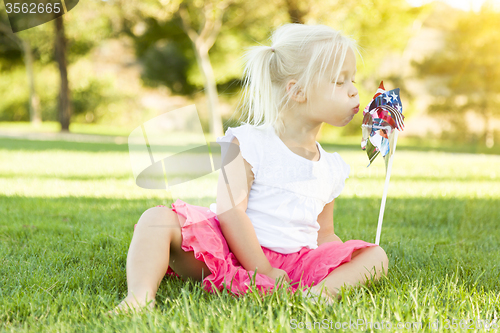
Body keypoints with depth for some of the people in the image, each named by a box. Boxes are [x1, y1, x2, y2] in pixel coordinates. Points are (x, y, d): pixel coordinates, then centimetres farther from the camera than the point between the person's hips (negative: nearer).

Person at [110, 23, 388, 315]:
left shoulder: (332, 168, 15)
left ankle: (320, 291, -36)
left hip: (293, 264, 5)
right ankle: (141, 295, -44)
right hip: (230, 254, -4)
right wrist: (262, 271, -19)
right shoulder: (249, 143, -4)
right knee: (158, 218, -25)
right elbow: (230, 209, -14)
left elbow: (324, 235, 19)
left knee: (376, 256, -9)